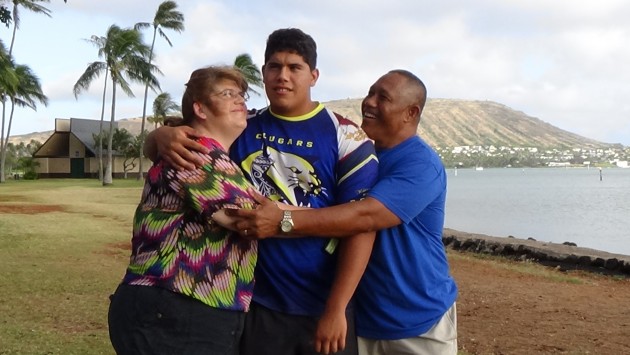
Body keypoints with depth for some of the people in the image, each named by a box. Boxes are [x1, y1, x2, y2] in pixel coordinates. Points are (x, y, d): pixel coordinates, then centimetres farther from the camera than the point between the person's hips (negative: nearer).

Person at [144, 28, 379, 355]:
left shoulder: (343, 136, -6)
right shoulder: (241, 129, 4)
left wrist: (336, 310, -15)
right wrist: (163, 135, -17)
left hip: (323, 308, -2)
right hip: (257, 305, 2)